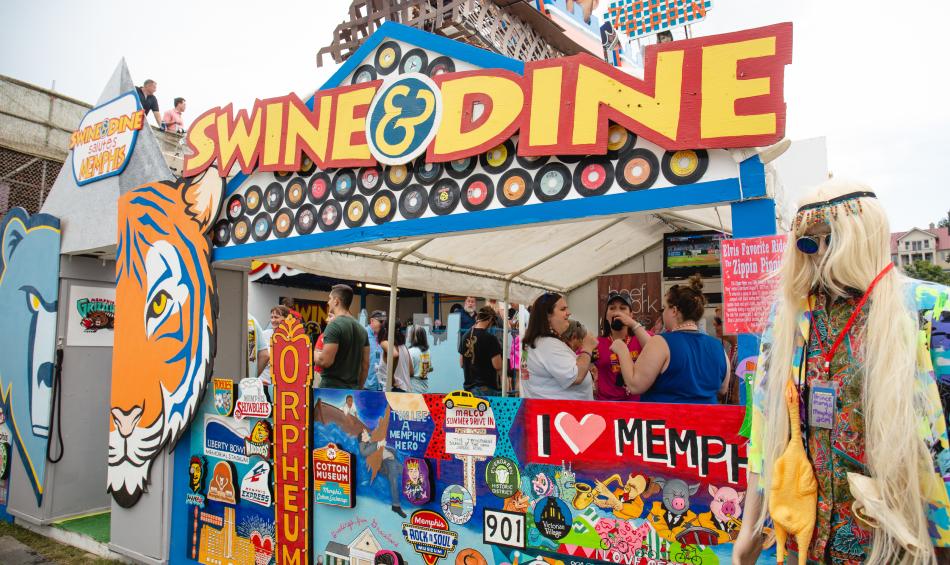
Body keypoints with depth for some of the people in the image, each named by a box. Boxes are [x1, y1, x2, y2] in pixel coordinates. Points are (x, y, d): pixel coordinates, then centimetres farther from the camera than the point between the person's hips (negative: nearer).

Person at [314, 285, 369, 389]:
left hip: (331, 388, -7)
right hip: (352, 390, 7)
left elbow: (325, 361, -20)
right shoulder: (361, 329, 10)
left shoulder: (334, 325, -13)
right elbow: (365, 364, 12)